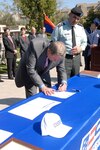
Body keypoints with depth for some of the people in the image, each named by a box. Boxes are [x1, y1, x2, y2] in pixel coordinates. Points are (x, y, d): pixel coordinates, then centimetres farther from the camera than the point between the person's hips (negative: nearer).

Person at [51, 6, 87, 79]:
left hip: (77, 58, 5)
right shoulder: (60, 27, -8)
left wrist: (80, 48, -7)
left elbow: (84, 42, 16)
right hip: (64, 58, -5)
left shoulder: (81, 28, 7)